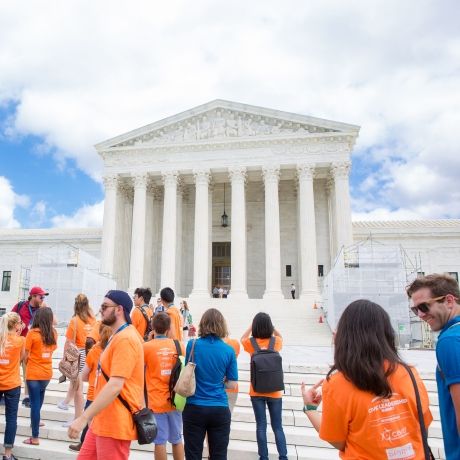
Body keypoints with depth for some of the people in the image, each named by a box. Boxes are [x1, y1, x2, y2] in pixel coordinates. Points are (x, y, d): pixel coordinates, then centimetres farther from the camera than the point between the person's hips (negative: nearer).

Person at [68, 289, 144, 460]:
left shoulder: (125, 339, -21)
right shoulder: (117, 337, 14)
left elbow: (115, 386, -28)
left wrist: (83, 418, -25)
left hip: (115, 424, -10)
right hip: (102, 421, 10)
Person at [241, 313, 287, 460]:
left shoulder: (251, 343, -9)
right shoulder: (276, 342, -7)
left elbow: (243, 338, 15)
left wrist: (252, 325, 12)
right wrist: (271, 326, 10)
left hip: (257, 392, 0)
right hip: (274, 392, 0)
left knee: (261, 426, 8)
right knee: (277, 427, 10)